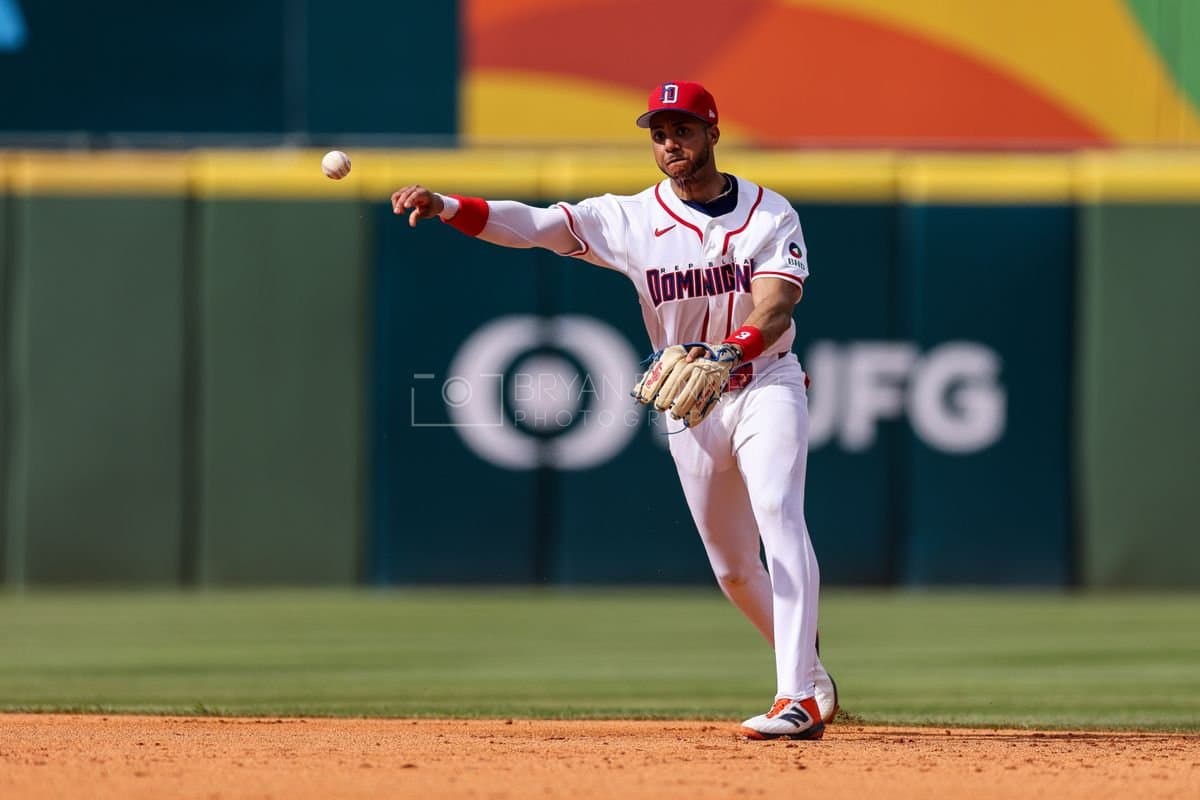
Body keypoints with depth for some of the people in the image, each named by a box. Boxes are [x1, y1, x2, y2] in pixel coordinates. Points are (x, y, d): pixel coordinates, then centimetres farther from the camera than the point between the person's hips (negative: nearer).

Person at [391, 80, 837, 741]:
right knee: (732, 567, 8)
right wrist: (445, 206, -28)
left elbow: (775, 308, -20)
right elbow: (532, 225, -13)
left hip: (766, 384, -4)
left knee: (779, 516, -25)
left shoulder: (770, 214, -6)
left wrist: (727, 353, -41)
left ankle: (798, 699, -32)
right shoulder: (632, 219, -3)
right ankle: (810, 670, 31)